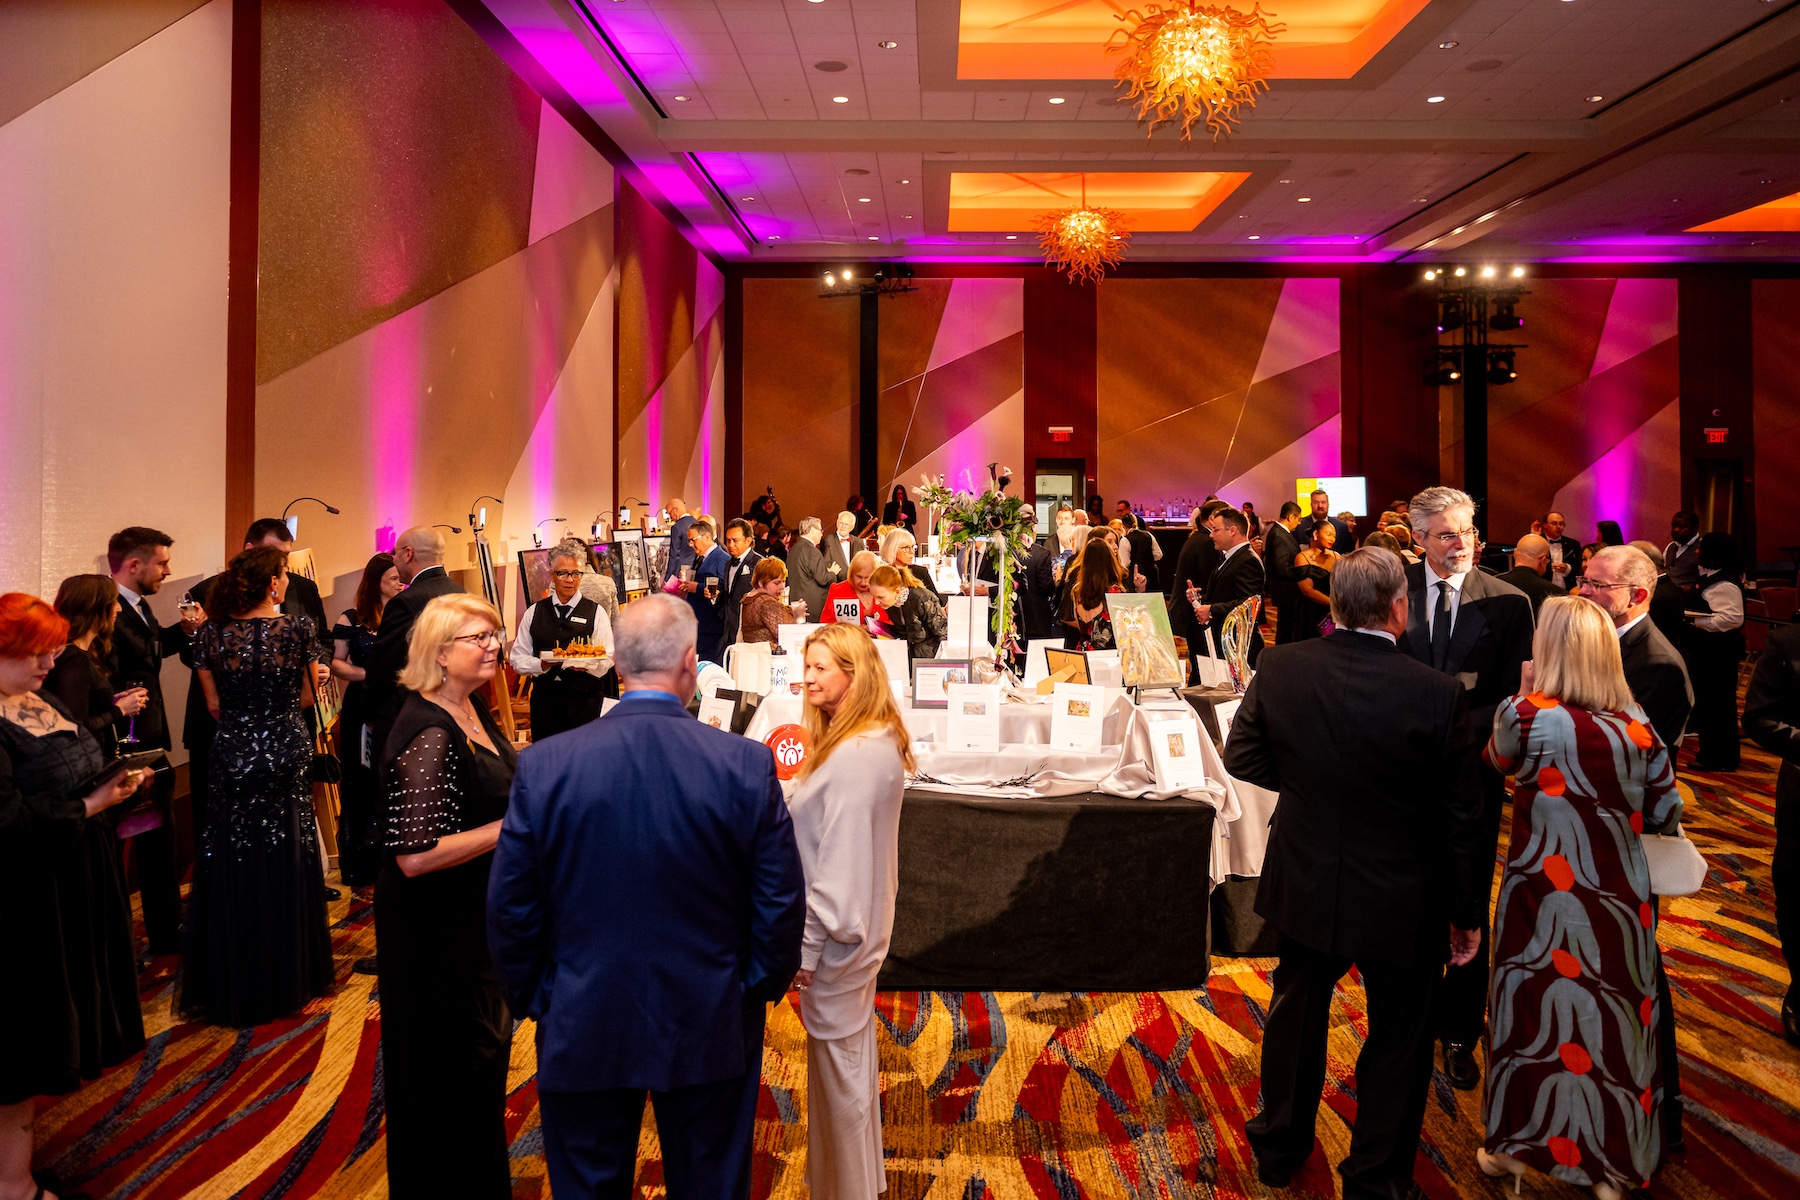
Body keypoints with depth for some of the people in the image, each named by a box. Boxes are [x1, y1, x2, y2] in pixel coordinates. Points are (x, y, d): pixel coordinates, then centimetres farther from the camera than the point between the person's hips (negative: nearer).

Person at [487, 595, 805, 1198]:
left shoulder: (543, 766, -14)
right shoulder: (747, 765, -17)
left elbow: (510, 910, -5)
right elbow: (781, 903, -9)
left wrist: (531, 1000, 10)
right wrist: (761, 988, 9)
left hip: (583, 1030, 1)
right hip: (710, 1031, 0)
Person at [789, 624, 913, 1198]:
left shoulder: (855, 756, -26)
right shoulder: (875, 741, 5)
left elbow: (838, 864, -25)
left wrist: (805, 950, -20)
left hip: (836, 934, -10)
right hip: (857, 924, 10)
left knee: (838, 1064, 7)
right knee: (852, 1054, 23)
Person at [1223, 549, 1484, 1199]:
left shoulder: (1279, 667, -15)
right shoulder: (1438, 694, -22)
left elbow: (1241, 756, -1)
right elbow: (1461, 816, -13)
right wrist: (1468, 912, 0)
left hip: (1303, 883, 3)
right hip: (1402, 901, -3)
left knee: (1296, 1013, 25)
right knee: (1397, 1040, 19)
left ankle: (1279, 1146, 45)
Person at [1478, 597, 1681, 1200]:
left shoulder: (1524, 714, -16)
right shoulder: (1637, 723, -6)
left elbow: (1495, 761, 5)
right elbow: (1666, 812, 2)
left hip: (1544, 898, -2)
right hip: (1621, 901, 2)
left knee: (1538, 1013, 14)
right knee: (1615, 1018, 15)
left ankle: (1517, 1148, 32)